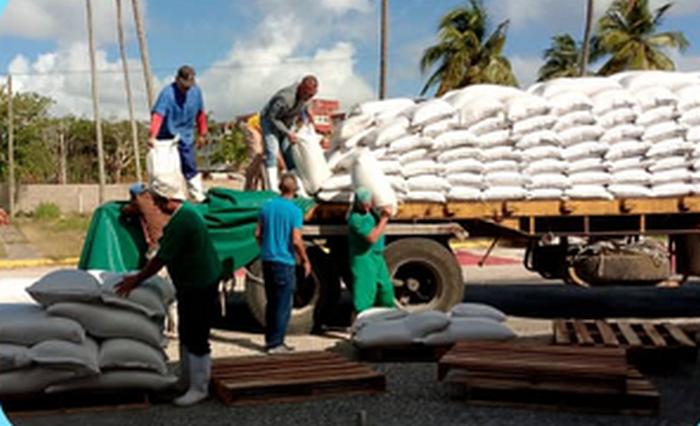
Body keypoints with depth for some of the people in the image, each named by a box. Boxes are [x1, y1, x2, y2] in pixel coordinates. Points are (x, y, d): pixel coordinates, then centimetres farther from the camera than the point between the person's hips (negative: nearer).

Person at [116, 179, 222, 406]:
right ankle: (187, 379, 32)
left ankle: (199, 388, 7)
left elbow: (161, 259, -21)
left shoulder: (181, 221, -23)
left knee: (197, 338, -2)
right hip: (191, 285, 11)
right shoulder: (186, 213, 10)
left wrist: (136, 280, -11)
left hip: (200, 287, -11)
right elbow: (165, 254, 16)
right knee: (186, 334, 19)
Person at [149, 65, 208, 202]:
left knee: (190, 169, 5)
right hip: (166, 138, -4)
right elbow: (158, 114, -33)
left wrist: (202, 134, 16)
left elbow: (200, 114, 12)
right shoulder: (167, 93, -20)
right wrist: (152, 136, -47)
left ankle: (199, 196, 12)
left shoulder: (196, 91, -2)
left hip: (186, 138, 4)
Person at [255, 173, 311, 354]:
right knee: (283, 305, 2)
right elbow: (296, 241, -16)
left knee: (272, 302, 16)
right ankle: (276, 344, 3)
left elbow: (258, 234, 9)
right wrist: (305, 260, -3)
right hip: (285, 262, -6)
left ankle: (269, 339, 21)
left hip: (267, 260, 6)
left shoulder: (267, 206, 5)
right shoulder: (294, 211, -13)